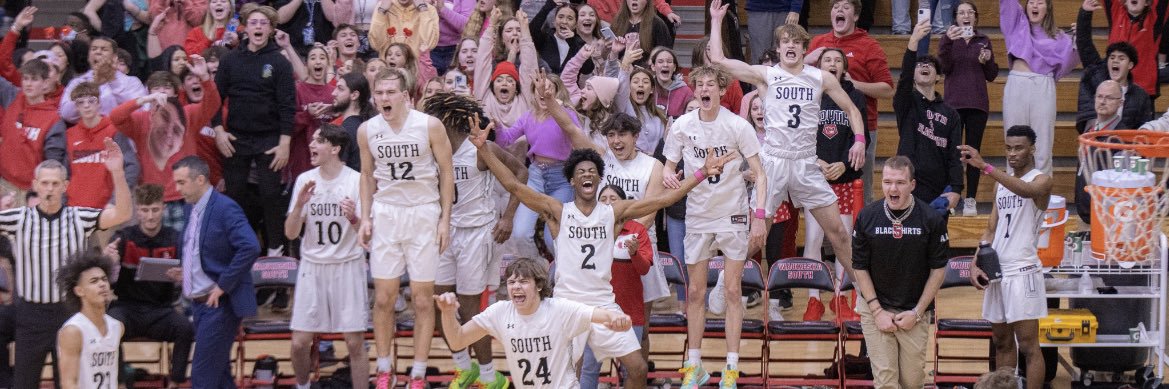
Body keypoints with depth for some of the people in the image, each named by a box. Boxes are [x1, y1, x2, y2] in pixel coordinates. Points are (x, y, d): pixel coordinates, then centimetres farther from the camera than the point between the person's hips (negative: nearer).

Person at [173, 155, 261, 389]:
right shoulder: (192, 209, 12)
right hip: (199, 301, 9)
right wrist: (179, 270, 8)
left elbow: (250, 248, -26)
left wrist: (223, 285, -21)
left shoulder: (225, 208, -15)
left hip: (220, 303, -9)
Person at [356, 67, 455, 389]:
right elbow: (367, 176, 12)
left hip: (424, 213, -2)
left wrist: (445, 220, -6)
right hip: (385, 214, 2)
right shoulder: (367, 131, 0)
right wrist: (365, 218, 3)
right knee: (383, 298, 2)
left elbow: (447, 173, -2)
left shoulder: (429, 126, -9)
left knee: (423, 299, 0)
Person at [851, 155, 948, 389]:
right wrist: (877, 311, -6)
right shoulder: (867, 217, -8)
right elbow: (859, 267, 0)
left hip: (915, 311, 0)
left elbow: (938, 270, -3)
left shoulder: (931, 219, -10)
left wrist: (917, 313, -6)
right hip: (875, 309, 0)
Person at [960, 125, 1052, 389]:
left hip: (1022, 272, -7)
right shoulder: (1001, 183, 15)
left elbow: (1025, 189, -34)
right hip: (996, 271, 7)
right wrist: (976, 265, 1)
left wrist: (984, 166, -45)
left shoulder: (1041, 180, -8)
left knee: (1028, 346, -7)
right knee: (1002, 343, 12)